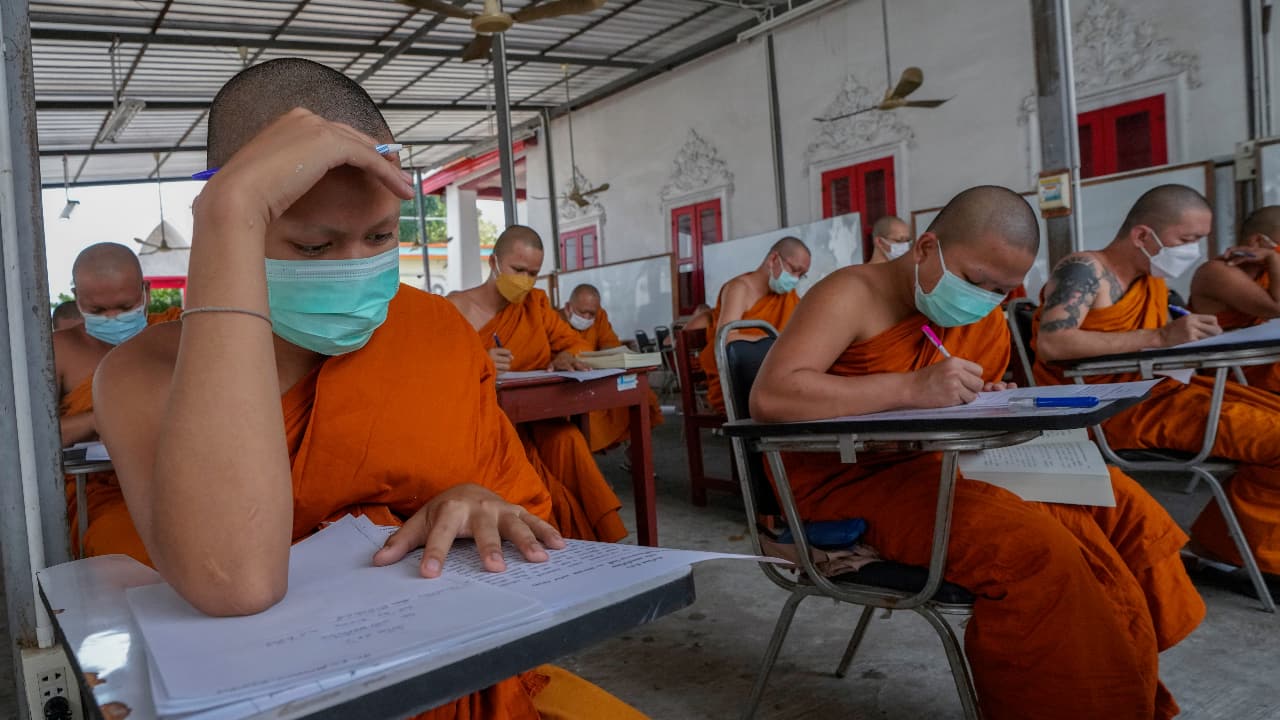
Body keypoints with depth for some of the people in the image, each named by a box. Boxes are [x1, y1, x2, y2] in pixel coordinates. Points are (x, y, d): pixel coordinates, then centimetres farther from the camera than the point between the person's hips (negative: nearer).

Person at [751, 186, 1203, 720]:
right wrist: (911, 388, -32)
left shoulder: (987, 326, 8)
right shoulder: (853, 295, -15)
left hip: (934, 469, 8)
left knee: (1116, 502, 0)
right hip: (844, 481, -8)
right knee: (1029, 544, -28)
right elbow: (770, 397, -30)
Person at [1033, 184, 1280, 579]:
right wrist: (1159, 337, -25)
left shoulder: (1155, 284, 16)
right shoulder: (1085, 270, -12)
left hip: (1158, 388, 10)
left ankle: (1230, 544, 11)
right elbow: (1051, 343, -27)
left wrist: (1194, 340, -4)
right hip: (1112, 409, -9)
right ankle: (1227, 545, 4)